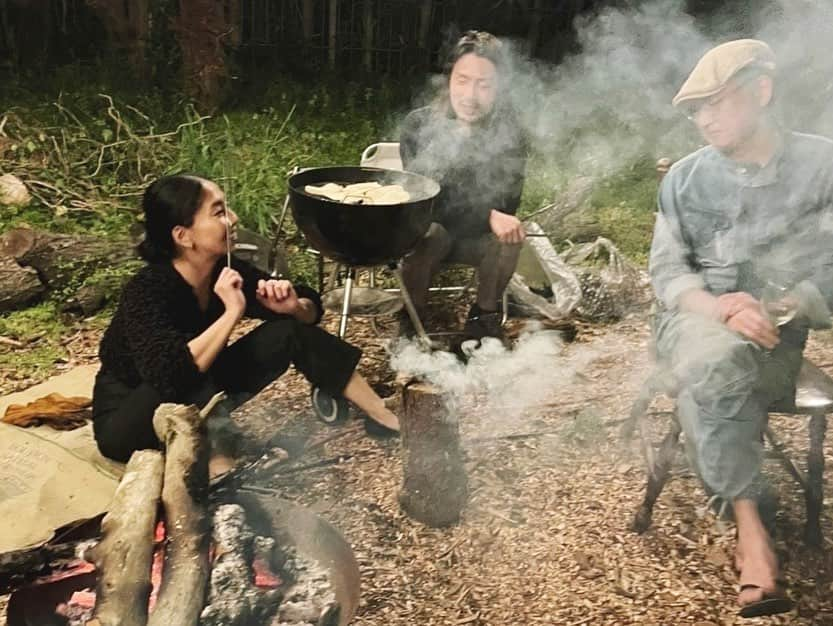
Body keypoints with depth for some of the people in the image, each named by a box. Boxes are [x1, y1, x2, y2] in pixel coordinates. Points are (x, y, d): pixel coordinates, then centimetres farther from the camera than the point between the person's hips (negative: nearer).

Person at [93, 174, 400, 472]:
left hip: (199, 403, 6)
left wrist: (293, 306, -24)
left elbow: (310, 306, -1)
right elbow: (172, 375, -44)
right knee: (188, 382, -39)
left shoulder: (225, 271, -12)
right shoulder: (147, 290, -29)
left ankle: (385, 418, -5)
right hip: (126, 424, -6)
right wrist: (232, 312, -39)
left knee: (290, 331, -8)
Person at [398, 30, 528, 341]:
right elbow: (426, 201, -23)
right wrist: (487, 216, -37)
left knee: (509, 232, -27)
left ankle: (484, 315, -4)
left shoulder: (509, 134, -12)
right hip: (424, 233, -1)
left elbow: (505, 207, -19)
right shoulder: (419, 124, -15)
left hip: (478, 238, 2)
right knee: (431, 232, -33)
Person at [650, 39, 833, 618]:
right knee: (716, 362, -35)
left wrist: (772, 310, -22)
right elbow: (667, 271, 2)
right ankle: (752, 526, -28)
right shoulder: (686, 177, 7)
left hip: (776, 333, -1)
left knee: (710, 391, -33)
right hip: (696, 319, 1)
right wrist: (719, 308, -19)